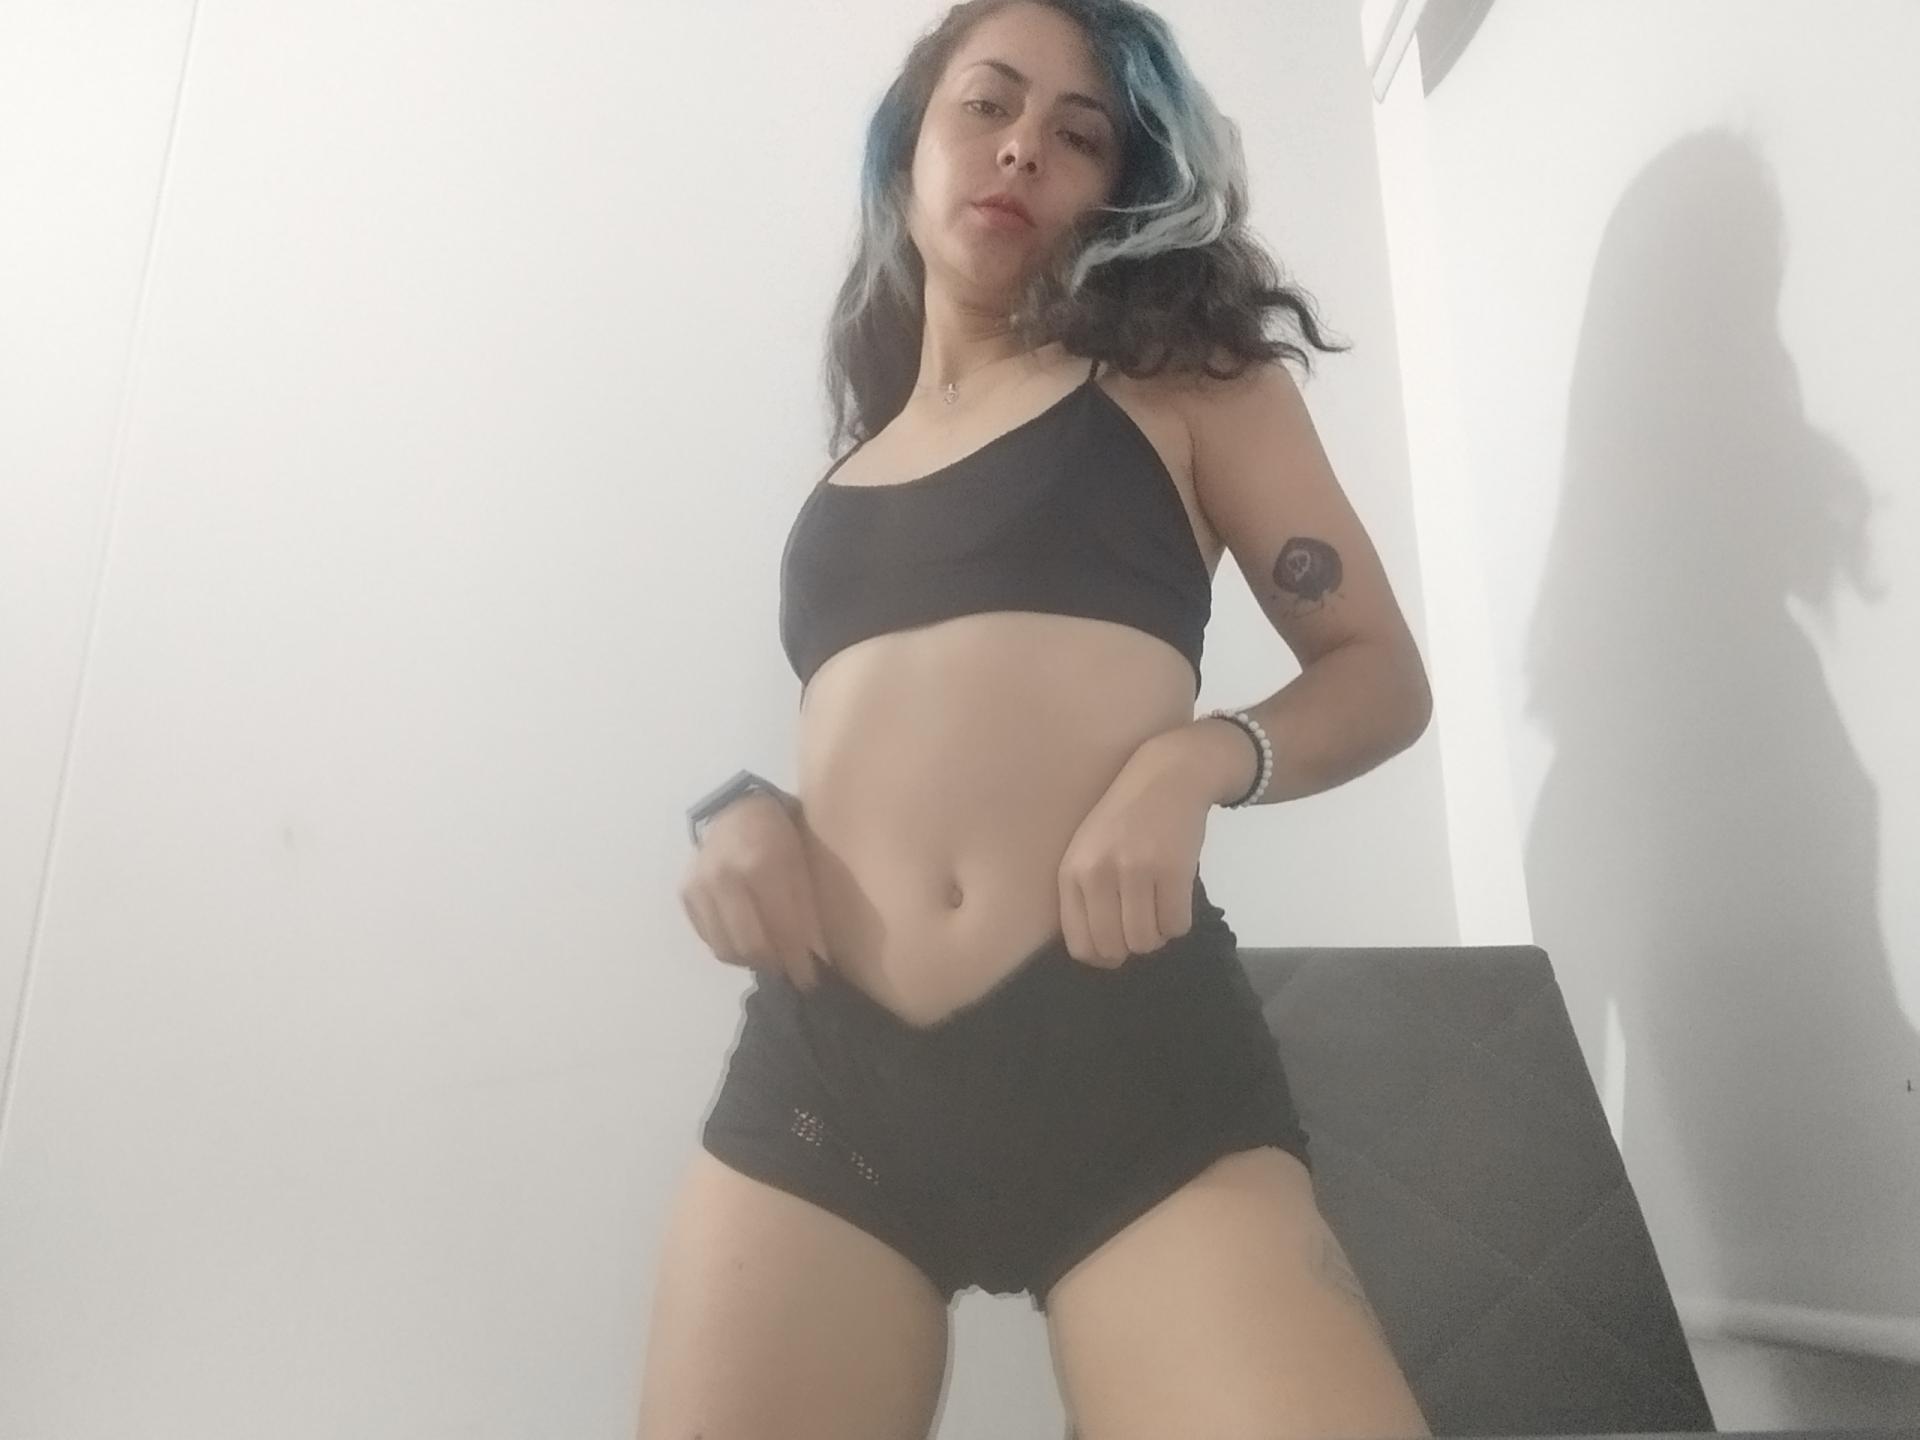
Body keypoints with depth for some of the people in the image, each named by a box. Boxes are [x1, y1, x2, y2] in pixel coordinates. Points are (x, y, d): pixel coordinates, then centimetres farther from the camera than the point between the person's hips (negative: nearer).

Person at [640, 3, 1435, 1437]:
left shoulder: (1179, 371, 11)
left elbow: (1380, 670, 8)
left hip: (1127, 1043, -3)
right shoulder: (860, 450, 22)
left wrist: (1198, 760, -12)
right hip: (821, 1063, 4)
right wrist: (745, 809, 4)